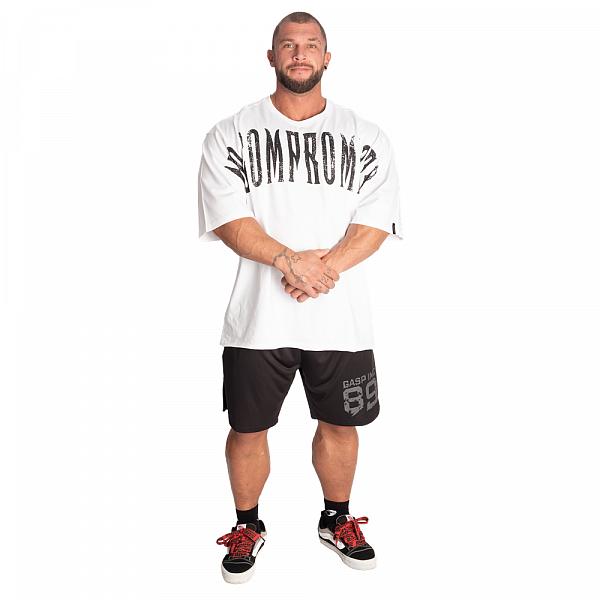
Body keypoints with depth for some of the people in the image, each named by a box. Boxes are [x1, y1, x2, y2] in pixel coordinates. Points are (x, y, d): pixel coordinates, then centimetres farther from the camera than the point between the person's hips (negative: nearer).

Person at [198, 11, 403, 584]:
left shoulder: (366, 138, 7)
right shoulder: (230, 134, 3)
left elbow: (376, 221, -2)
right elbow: (227, 219, -7)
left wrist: (327, 265, -18)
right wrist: (290, 260, -20)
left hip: (341, 316, 1)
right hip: (258, 315, -1)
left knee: (339, 425, 14)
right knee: (248, 428, 9)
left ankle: (336, 520, 39)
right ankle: (248, 526, 34)